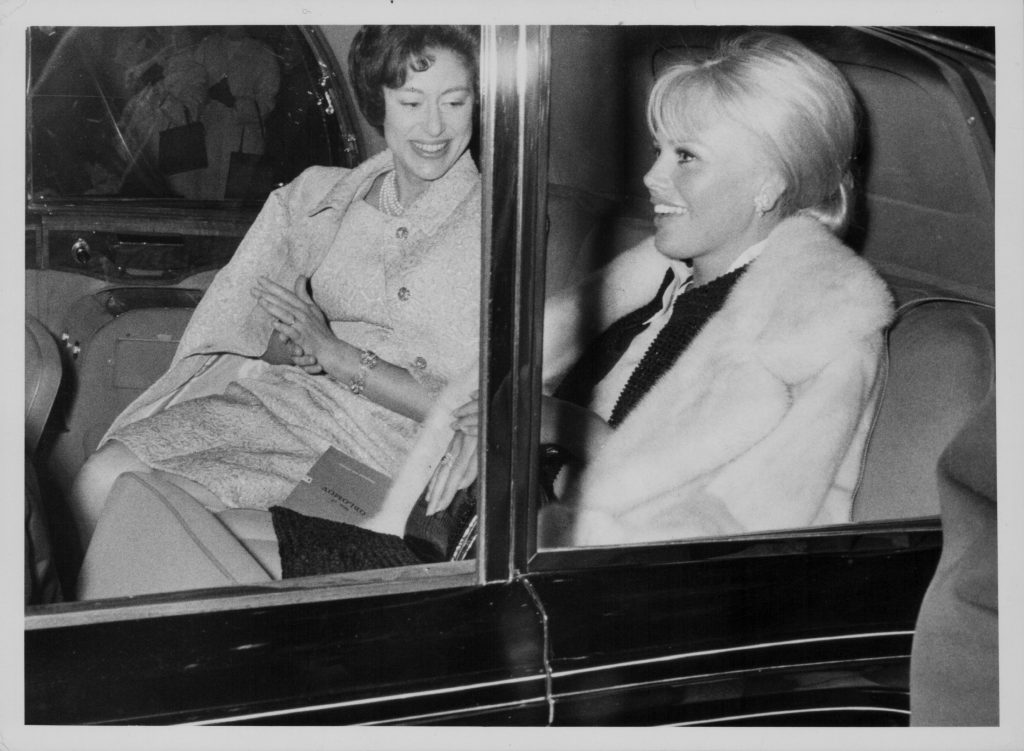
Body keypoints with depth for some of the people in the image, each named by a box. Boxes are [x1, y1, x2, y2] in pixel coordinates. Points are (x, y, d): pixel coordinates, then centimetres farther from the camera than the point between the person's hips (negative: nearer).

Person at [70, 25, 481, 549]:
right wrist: (296, 347, -13)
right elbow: (230, 328, 9)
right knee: (104, 477, -18)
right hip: (275, 397, 5)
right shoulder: (320, 194, 11)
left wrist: (338, 354, -12)